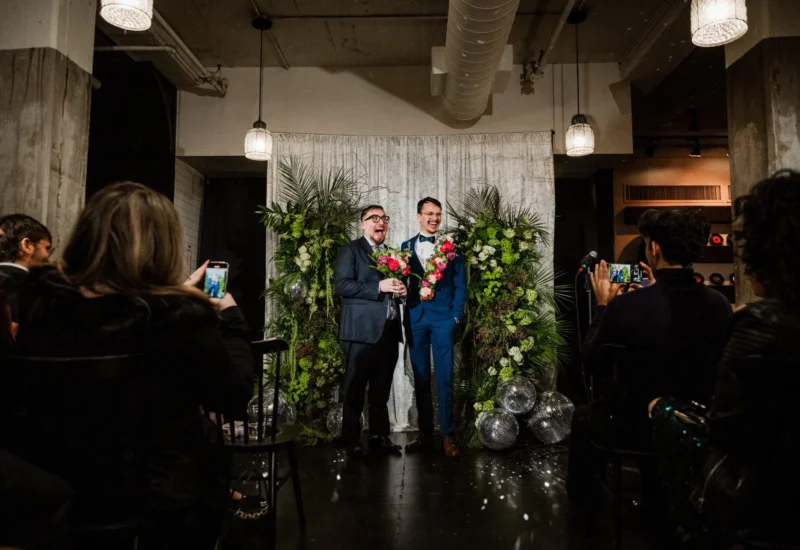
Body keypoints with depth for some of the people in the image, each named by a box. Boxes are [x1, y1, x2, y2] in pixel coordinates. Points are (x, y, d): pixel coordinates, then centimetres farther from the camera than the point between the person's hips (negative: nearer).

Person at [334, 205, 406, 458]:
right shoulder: (350, 250, -2)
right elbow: (342, 285, -14)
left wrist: (400, 289, 2)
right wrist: (379, 287, -18)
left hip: (389, 330, 6)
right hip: (362, 330, -6)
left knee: (382, 389, 12)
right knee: (356, 388, 3)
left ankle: (379, 436, 23)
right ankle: (352, 439, 14)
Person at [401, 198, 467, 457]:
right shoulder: (406, 247, 10)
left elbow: (460, 284, 3)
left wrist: (456, 315, -6)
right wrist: (401, 313, -7)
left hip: (443, 317, -2)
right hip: (415, 318, 2)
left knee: (444, 379, 0)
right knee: (420, 378, 8)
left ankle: (447, 435, 9)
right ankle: (425, 434, 17)